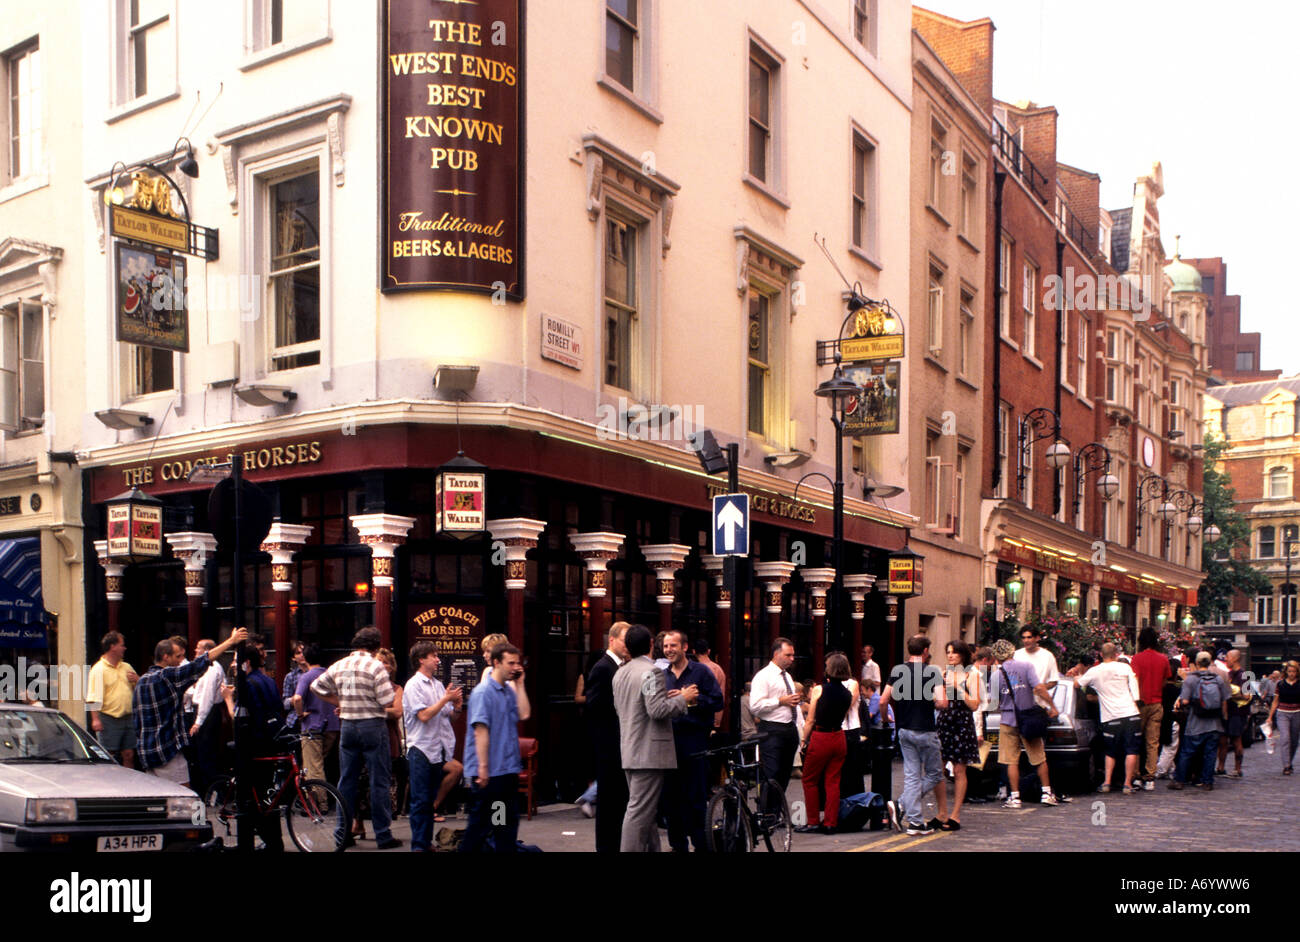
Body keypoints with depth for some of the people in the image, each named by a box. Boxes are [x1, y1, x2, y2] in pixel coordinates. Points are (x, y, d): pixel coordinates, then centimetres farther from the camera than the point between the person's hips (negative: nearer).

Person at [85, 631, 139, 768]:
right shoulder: (99, 669, -6)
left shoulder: (127, 667, 15)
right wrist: (95, 719, -20)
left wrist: (137, 680, 1)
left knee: (129, 755, 8)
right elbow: (94, 698, -12)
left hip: (128, 719, 6)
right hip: (109, 719, -6)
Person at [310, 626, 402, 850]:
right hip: (373, 726, -5)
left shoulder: (339, 666, 6)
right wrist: (395, 693, 6)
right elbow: (387, 701, -15)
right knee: (379, 781, 0)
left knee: (346, 780, 12)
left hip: (347, 726, 5)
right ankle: (383, 835, 2)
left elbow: (316, 686, 14)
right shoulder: (375, 666, -12)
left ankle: (343, 833, 15)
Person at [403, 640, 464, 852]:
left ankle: (427, 842, 22)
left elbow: (449, 714, 16)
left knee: (430, 799, 13)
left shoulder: (438, 684, 12)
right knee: (420, 800, -2)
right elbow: (424, 715, -18)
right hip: (420, 748, -7)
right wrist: (446, 699, -15)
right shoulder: (413, 685, -9)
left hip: (437, 748, 7)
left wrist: (456, 705, -4)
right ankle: (418, 845, 4)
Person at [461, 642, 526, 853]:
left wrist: (520, 683, 3)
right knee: (480, 823, 0)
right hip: (489, 772, -8)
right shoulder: (483, 692, -13)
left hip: (508, 770, 8)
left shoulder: (509, 692, 11)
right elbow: (480, 730, -17)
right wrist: (483, 767, -20)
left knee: (508, 822, 12)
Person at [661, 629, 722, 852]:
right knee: (670, 796, 6)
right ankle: (677, 844, 16)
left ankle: (701, 844, 6)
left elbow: (717, 701, -6)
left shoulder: (701, 672, 0)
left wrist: (693, 699, -17)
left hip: (694, 741, -5)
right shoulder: (662, 676, 14)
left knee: (696, 797, -3)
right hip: (668, 741, 5)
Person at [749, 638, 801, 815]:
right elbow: (755, 705, -17)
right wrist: (780, 701, -16)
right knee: (771, 776, -12)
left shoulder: (788, 676, 20)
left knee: (785, 775, 11)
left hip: (790, 729, 8)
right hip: (772, 732, -8)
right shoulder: (763, 676, -7)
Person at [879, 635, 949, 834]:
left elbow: (883, 701, -1)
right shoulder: (933, 672, -10)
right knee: (933, 774, 10)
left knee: (911, 775, 8)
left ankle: (915, 821, 5)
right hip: (925, 730, -5)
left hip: (904, 730, 5)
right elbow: (942, 702, -20)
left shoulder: (897, 670, 2)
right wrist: (931, 704, 3)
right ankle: (903, 806, -3)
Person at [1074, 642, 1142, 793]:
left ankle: (1107, 782, 9)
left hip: (1110, 718, 1)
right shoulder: (1125, 667, 1)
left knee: (1111, 752, 15)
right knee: (1131, 751, 3)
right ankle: (1128, 783, 0)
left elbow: (1077, 684, 14)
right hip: (1130, 714, -1)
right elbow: (1135, 693, 1)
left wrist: (1077, 677, 33)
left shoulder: (1094, 672, 3)